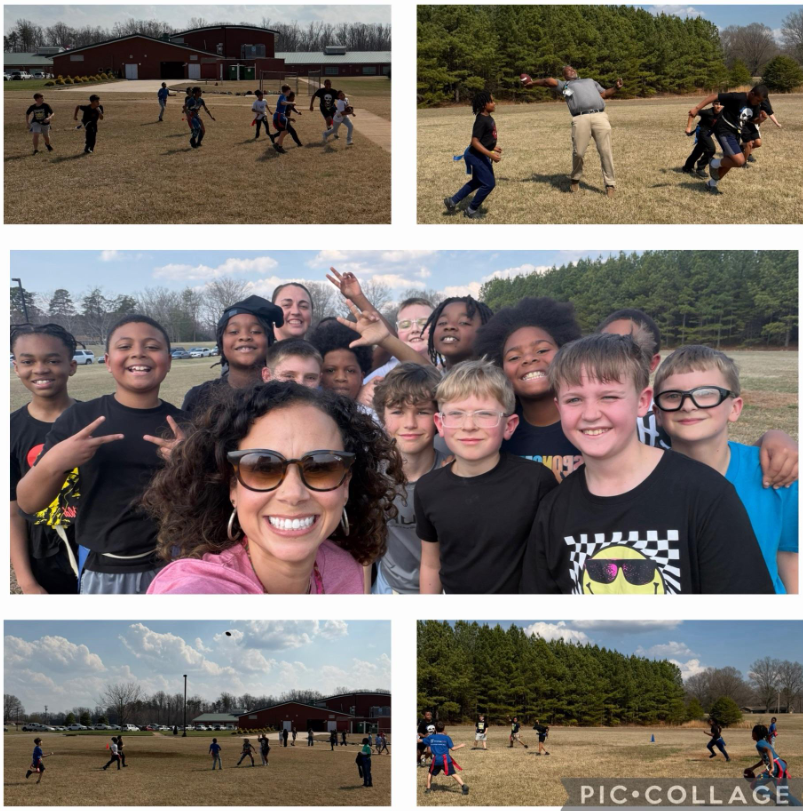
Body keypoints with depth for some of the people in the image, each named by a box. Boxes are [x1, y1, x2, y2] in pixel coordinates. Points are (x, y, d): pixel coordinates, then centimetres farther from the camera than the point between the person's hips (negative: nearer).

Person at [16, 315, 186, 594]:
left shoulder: (184, 426, -2)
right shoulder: (79, 418, -4)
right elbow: (27, 503, -3)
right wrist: (53, 463, -23)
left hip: (170, 570, 1)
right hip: (99, 573, 0)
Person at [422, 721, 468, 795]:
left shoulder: (430, 737, 7)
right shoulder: (446, 738, 0)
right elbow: (453, 748, 0)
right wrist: (461, 745, 17)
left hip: (436, 759, 2)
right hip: (446, 759, -1)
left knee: (430, 773, 23)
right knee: (453, 774, -5)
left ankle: (428, 788, 21)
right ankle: (463, 785, -18)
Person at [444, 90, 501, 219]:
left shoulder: (488, 118, 5)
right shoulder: (481, 121, -24)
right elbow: (475, 142, -27)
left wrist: (493, 147, 21)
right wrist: (491, 155, -29)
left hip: (481, 155, 10)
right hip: (477, 156, -10)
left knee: (477, 182, 22)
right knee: (489, 183, -5)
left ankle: (452, 201, 31)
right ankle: (471, 210, 11)